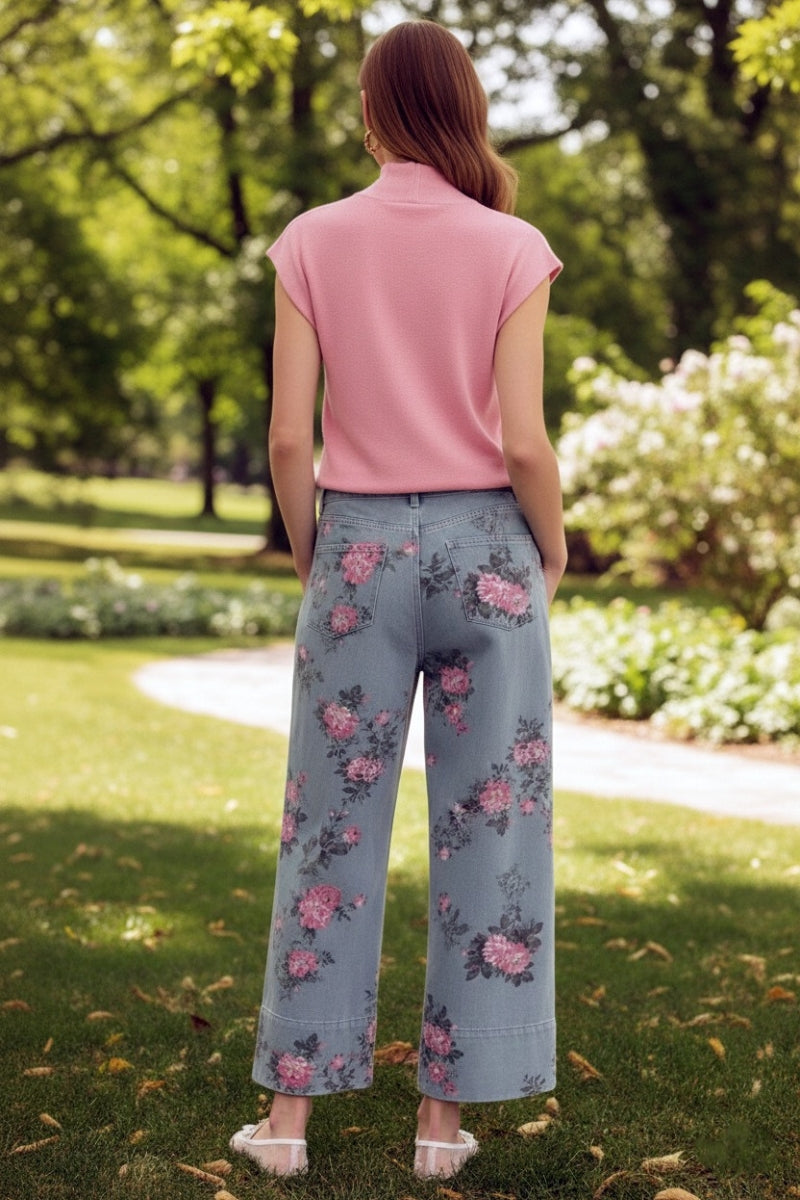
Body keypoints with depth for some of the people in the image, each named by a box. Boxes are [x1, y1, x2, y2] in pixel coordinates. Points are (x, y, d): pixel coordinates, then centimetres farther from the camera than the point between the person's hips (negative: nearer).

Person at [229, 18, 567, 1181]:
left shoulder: (313, 243, -2)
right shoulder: (511, 249, -5)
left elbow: (289, 440, -5)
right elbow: (522, 443, -10)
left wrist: (309, 554, 11)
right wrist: (554, 551, 7)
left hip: (361, 545, 1)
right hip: (483, 544, -1)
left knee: (332, 826, 10)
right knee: (485, 828, 8)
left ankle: (290, 1115, 16)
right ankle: (445, 1118, 15)